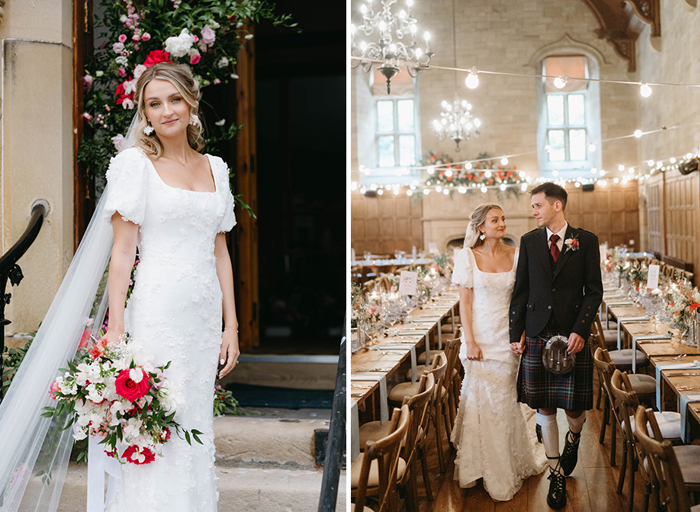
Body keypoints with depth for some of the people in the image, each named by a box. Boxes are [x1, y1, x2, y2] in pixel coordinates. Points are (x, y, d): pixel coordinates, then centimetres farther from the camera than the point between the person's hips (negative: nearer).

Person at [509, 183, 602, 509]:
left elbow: (594, 290, -2)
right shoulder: (529, 241, 6)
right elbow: (521, 290, 7)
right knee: (544, 409, 5)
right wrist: (515, 334, 3)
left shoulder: (586, 241, 1)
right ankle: (557, 473, 21)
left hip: (572, 335, -2)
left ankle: (573, 437, 40)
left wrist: (580, 330, -13)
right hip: (537, 335, 2)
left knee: (574, 407, 3)